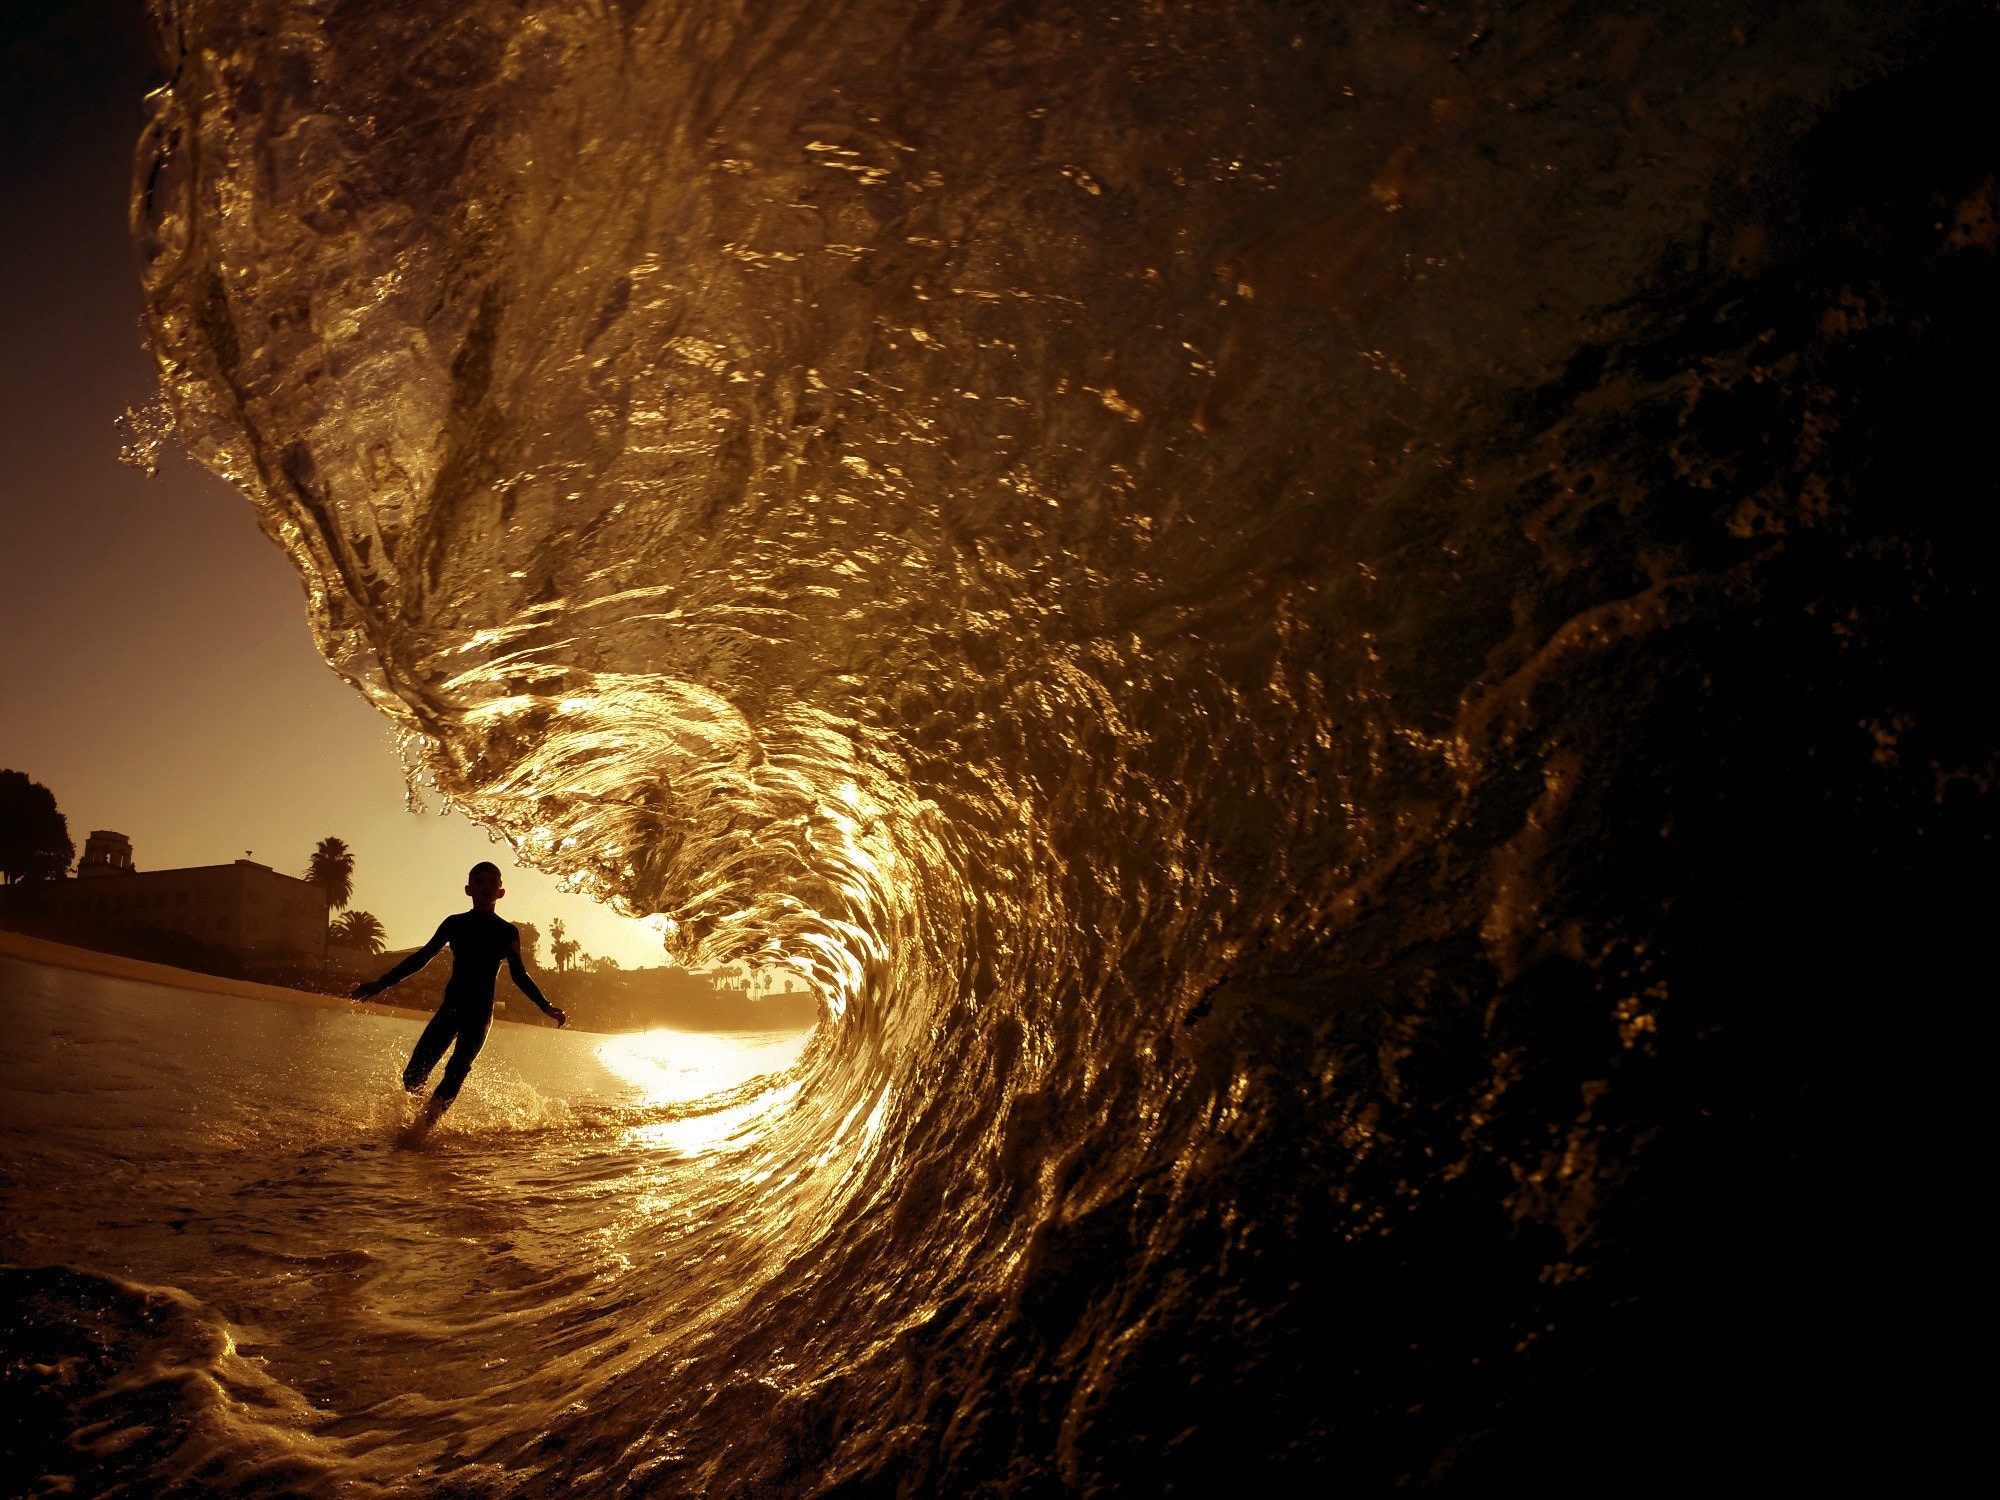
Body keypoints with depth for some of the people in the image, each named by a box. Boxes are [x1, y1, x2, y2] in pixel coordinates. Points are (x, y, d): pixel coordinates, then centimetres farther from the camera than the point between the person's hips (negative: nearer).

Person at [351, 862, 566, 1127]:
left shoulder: (507, 932, 4)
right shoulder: (454, 924, 8)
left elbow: (519, 975, 10)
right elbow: (421, 957, 14)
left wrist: (545, 1006, 1)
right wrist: (382, 983, 11)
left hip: (480, 1013, -2)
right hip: (450, 1008, 2)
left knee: (457, 1070, -18)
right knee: (413, 1077, -7)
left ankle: (424, 1126, -10)